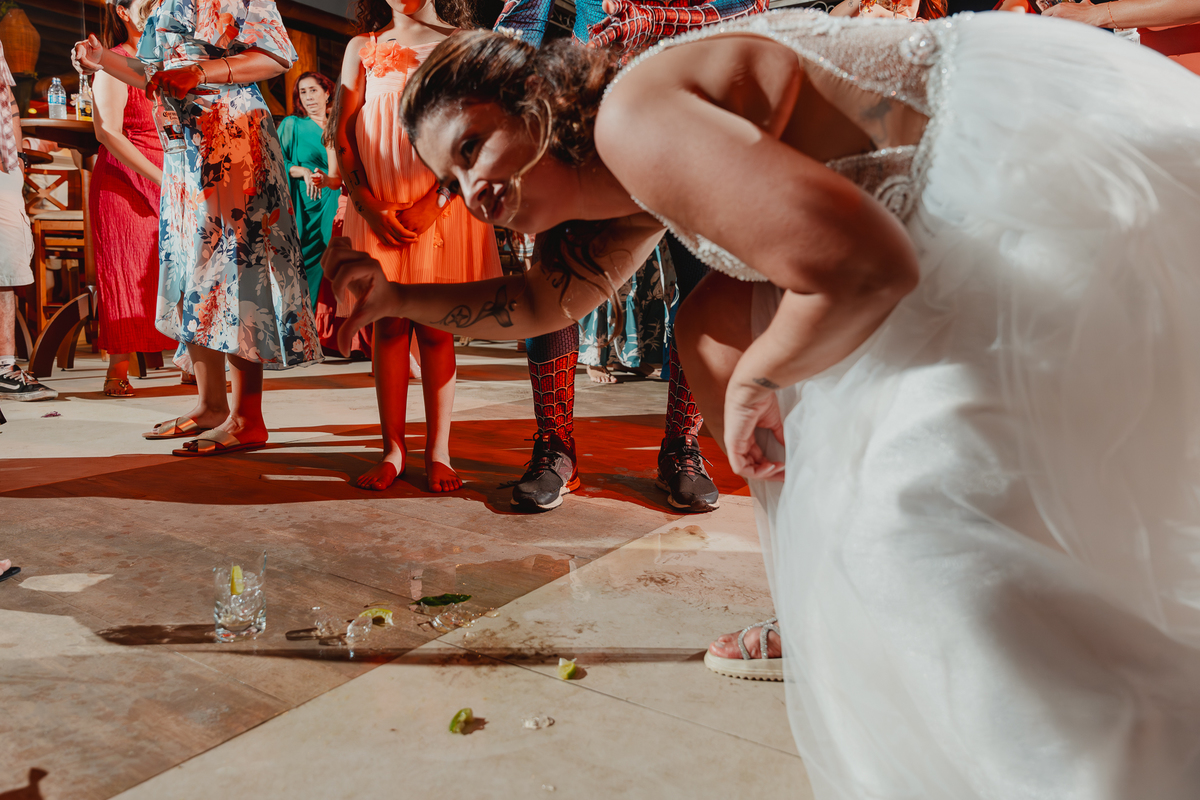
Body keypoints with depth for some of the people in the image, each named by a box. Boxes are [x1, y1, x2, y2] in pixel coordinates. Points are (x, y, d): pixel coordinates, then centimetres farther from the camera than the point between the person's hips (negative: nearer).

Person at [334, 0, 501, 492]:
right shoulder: (361, 48, 16)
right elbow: (343, 134, 10)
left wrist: (433, 202, -12)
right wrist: (368, 205, -5)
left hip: (441, 206, -2)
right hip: (376, 208, 2)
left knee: (434, 327, -3)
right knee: (388, 326, -1)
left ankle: (438, 453, 1)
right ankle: (392, 450, 4)